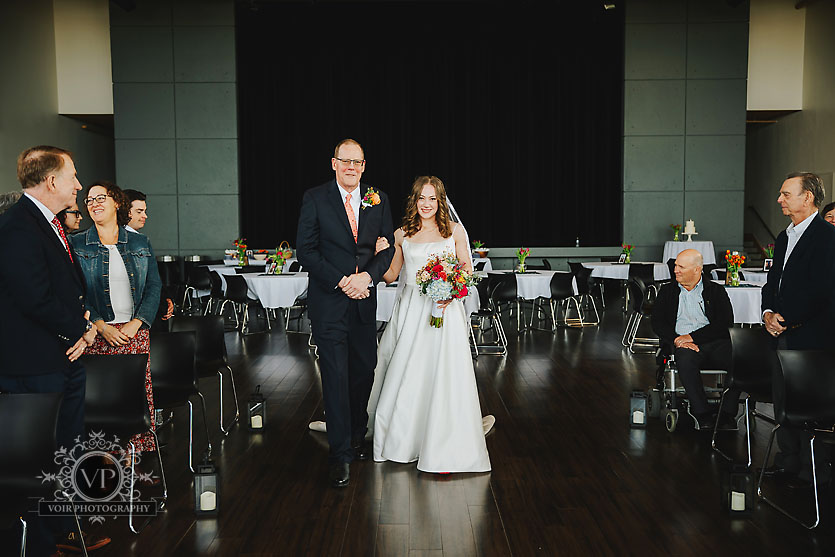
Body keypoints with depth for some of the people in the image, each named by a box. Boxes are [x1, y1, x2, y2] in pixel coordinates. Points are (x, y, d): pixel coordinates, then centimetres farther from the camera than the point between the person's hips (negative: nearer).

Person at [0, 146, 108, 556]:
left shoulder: (50, 224, 14)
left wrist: (85, 322, 2)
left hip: (67, 358, 10)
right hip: (36, 367, -10)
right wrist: (81, 331, -11)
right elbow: (36, 298, -25)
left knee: (67, 452, 19)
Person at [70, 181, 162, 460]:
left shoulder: (140, 243, 11)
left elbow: (154, 287, 6)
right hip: (97, 334, -1)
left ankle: (141, 453, 7)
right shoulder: (77, 245, 6)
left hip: (136, 332, 1)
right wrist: (100, 325, -12)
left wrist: (136, 323, -7)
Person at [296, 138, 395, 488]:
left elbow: (388, 247, 6)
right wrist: (341, 281, -15)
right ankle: (340, 455, 2)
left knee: (364, 371, 12)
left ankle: (357, 437, 32)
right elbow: (305, 250, -7)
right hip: (329, 302, -4)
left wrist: (367, 276, -13)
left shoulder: (378, 200, 7)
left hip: (364, 301, 4)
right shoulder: (315, 198, -2)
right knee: (335, 376, -5)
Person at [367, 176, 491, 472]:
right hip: (410, 311, 2)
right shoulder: (402, 235, 10)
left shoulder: (455, 231, 6)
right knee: (405, 376, 4)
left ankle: (443, 450, 3)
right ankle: (404, 440, 23)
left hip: (444, 309, -2)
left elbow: (468, 270, 5)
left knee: (442, 376, -7)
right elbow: (390, 275, 13)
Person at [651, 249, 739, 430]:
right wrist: (677, 340, -11)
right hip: (682, 345, 0)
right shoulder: (667, 291, 20)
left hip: (714, 342, 0)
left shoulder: (716, 291, 15)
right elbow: (657, 323, 9)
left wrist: (692, 336, -10)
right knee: (685, 359, -37)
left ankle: (727, 415, -20)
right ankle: (703, 415, -30)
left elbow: (726, 324, 1)